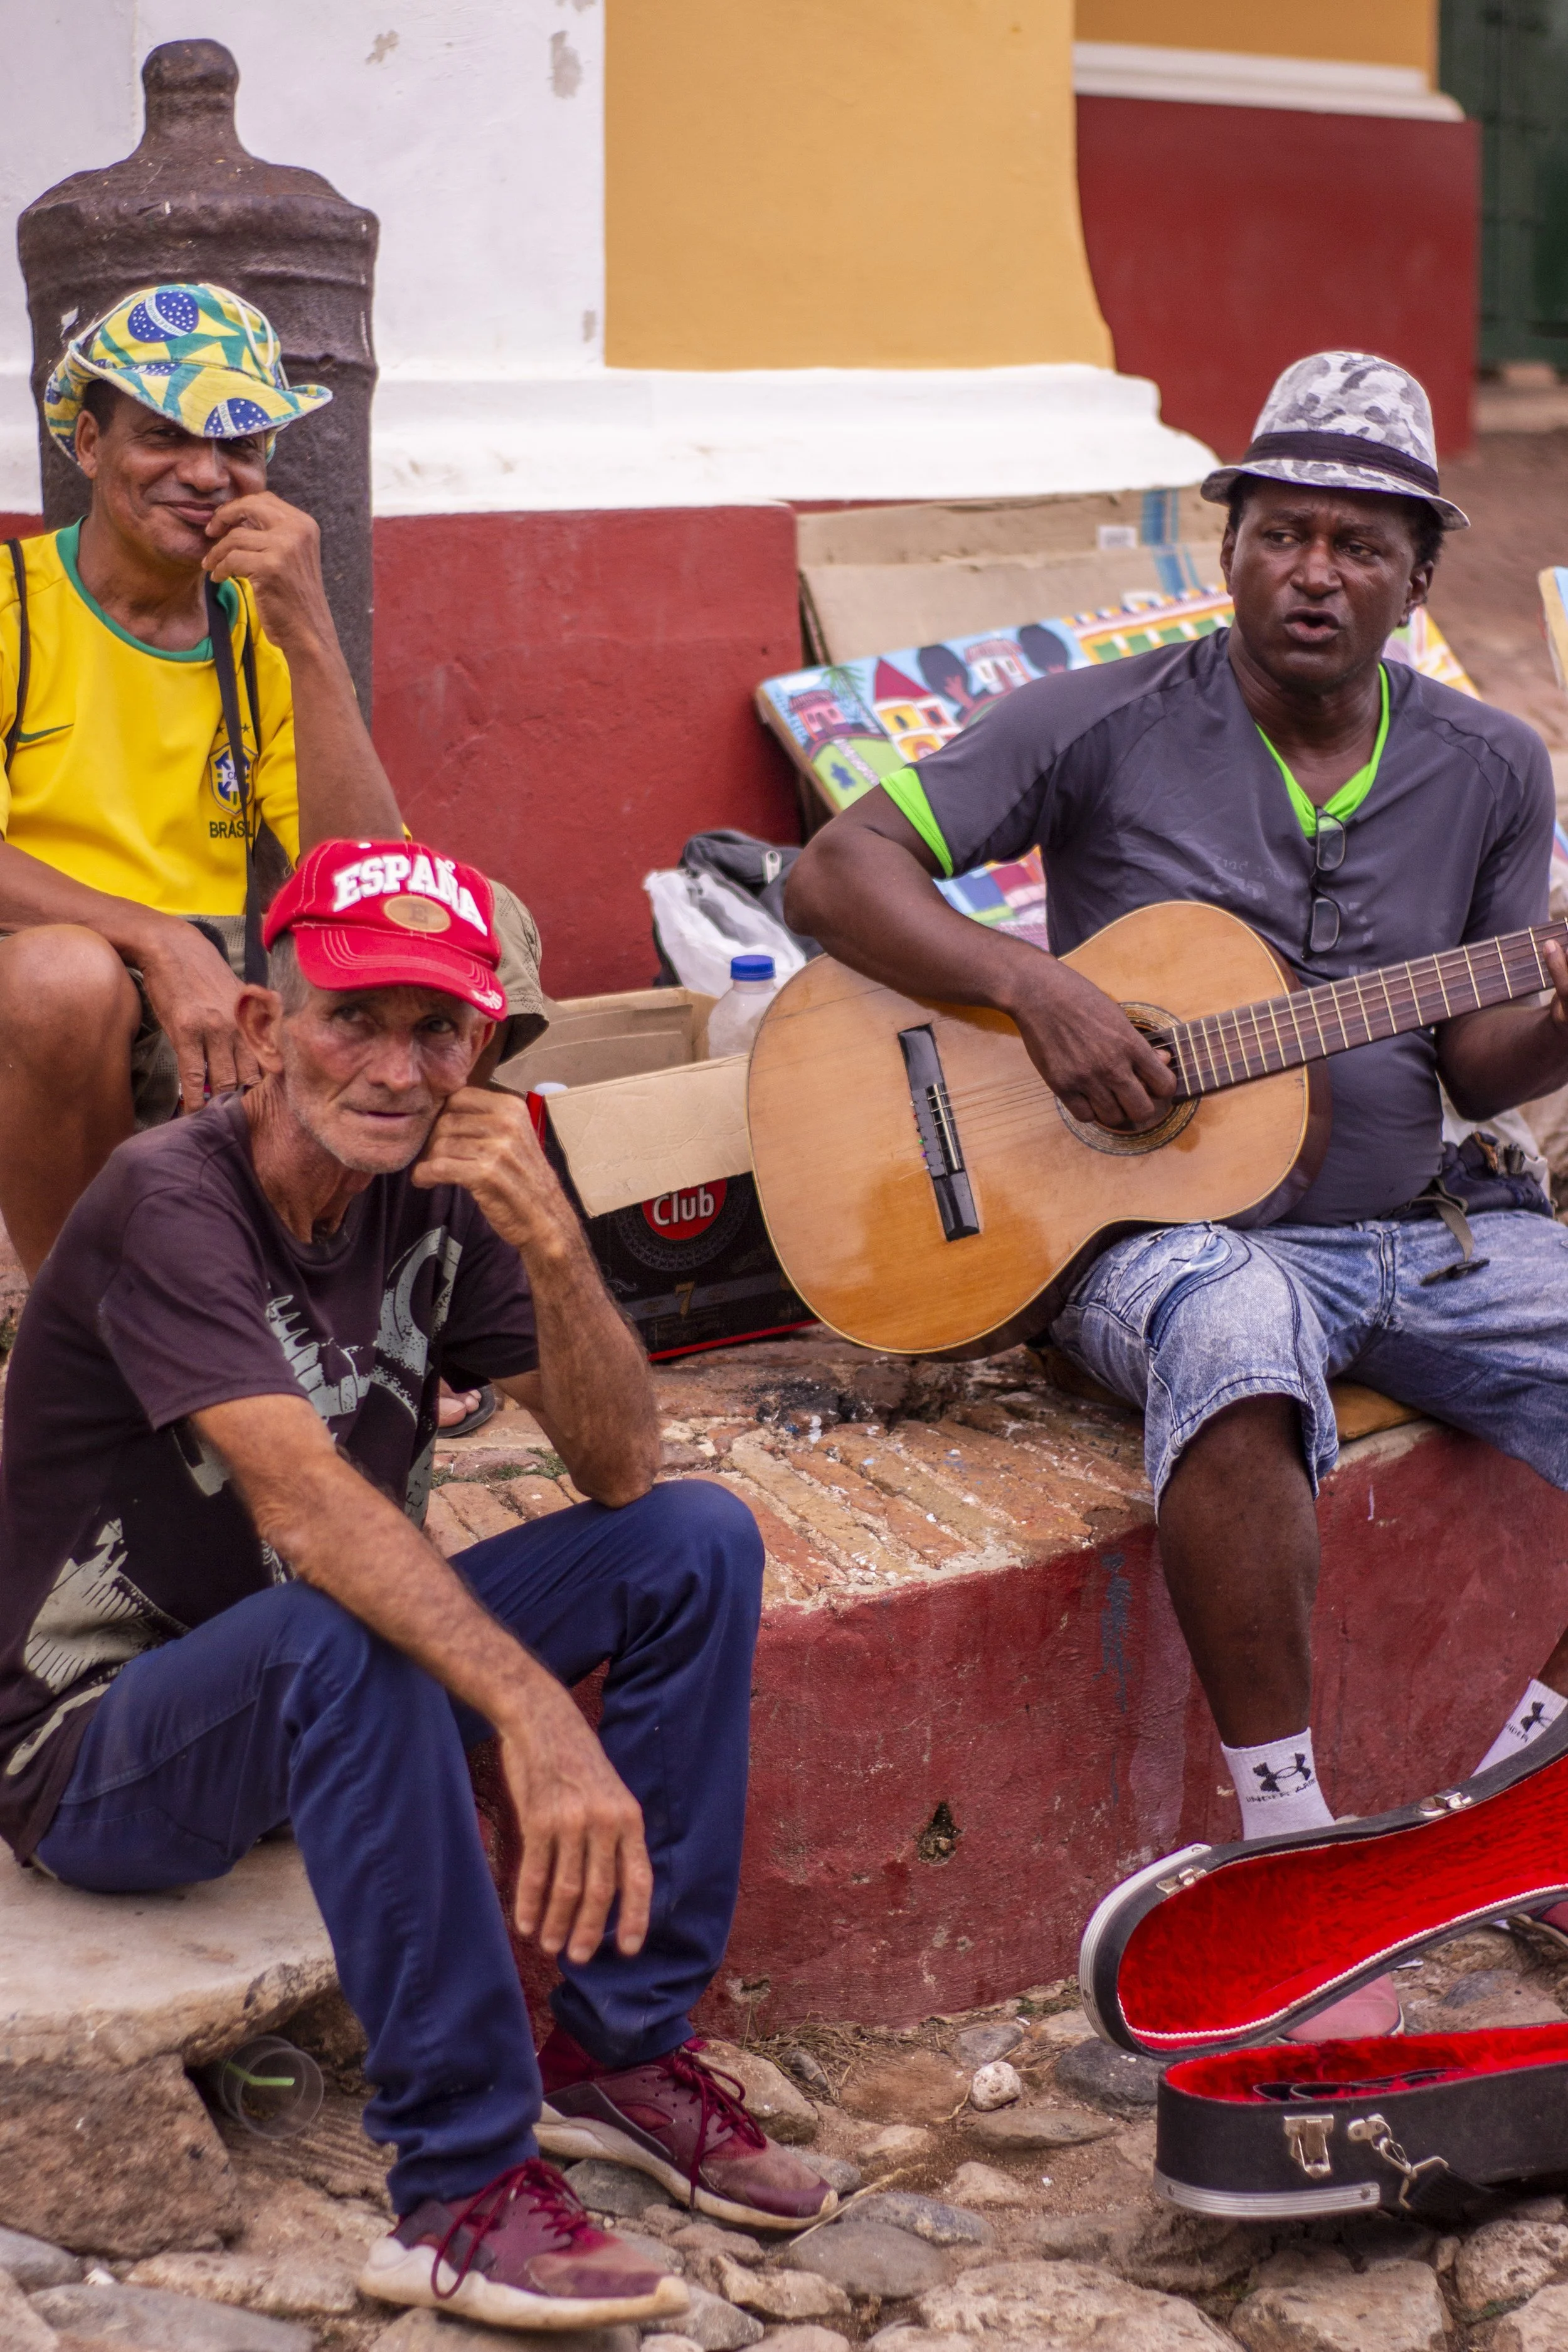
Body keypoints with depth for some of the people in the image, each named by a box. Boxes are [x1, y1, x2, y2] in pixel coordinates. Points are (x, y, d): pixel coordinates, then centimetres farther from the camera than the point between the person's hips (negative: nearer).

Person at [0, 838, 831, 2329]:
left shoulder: (439, 1189, -4)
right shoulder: (170, 1201, -24)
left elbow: (621, 1470, -8)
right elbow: (303, 1501, -38)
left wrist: (548, 1242, -25)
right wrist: (537, 1716, -49)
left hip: (319, 1696, 7)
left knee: (696, 1544, -5)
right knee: (343, 1634, -38)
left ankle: (622, 2050, -3)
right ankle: (464, 2187, -30)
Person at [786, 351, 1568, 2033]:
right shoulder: (1111, 726, -3)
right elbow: (835, 874, -7)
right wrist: (1034, 990, -20)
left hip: (1412, 1226, 5)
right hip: (1162, 1225, -5)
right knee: (1234, 1330, -41)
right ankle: (1285, 1836, -30)